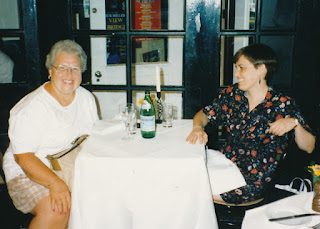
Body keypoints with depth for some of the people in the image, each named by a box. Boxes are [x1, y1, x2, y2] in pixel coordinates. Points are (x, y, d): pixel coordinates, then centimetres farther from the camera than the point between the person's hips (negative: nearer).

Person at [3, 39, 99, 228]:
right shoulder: (31, 108, -16)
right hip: (28, 173, -6)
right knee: (55, 211, -32)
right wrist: (55, 183, -33)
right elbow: (22, 156, -19)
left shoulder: (86, 97, 6)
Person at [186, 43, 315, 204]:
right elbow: (204, 114, 15)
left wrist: (294, 123, -24)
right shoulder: (232, 94, 4)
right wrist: (198, 127, -8)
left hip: (255, 180, -5)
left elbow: (309, 147, -6)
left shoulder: (283, 105, -7)